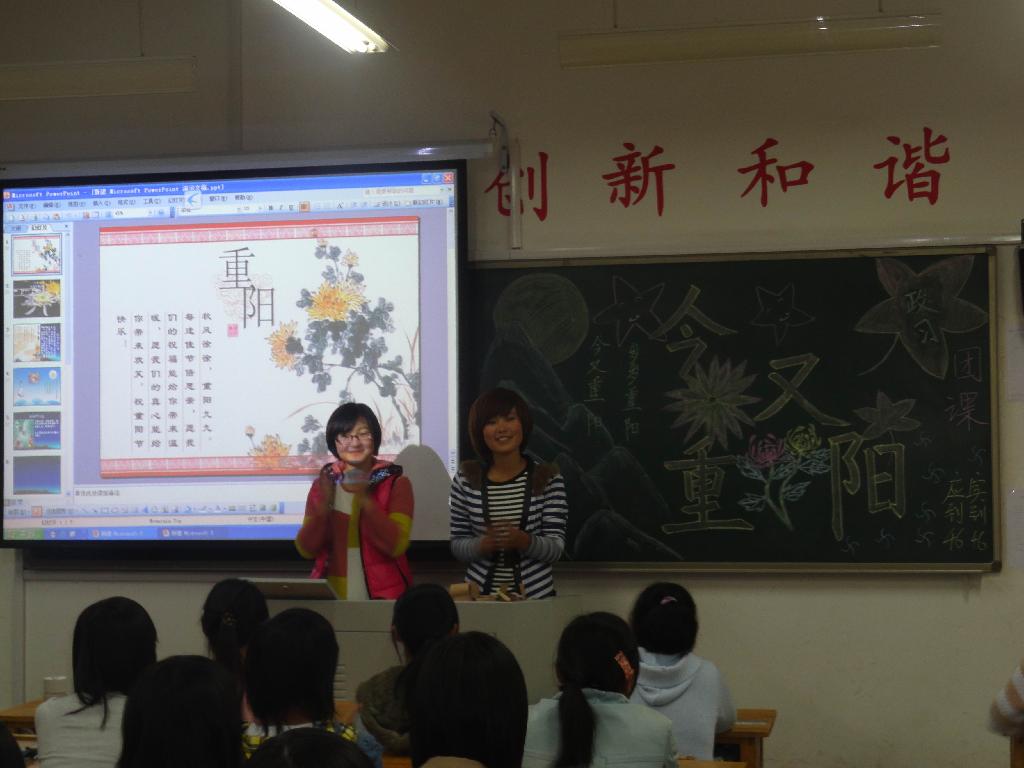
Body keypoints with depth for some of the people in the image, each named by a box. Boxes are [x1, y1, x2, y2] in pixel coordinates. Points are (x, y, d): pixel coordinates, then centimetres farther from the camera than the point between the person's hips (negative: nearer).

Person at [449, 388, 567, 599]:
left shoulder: (549, 478, -6)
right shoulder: (466, 479, -3)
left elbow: (556, 548, -8)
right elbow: (457, 544, 0)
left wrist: (525, 541, -26)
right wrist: (483, 545, -19)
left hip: (536, 594, -1)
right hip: (480, 594, 1)